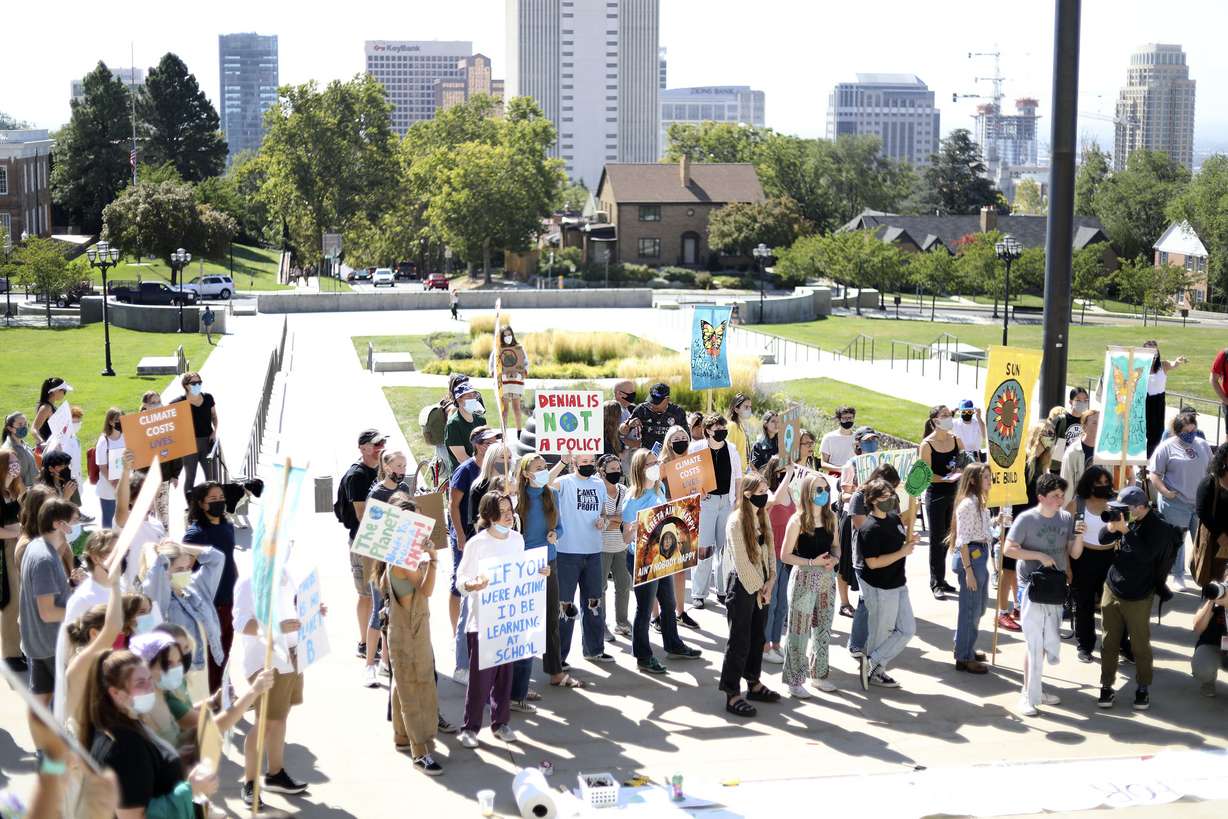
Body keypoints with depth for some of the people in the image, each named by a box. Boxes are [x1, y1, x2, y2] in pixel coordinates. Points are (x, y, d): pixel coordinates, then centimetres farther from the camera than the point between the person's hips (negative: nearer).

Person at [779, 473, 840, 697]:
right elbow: (785, 555, -11)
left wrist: (834, 558, -6)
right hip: (804, 578, -6)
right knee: (799, 630, -1)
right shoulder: (798, 520, -12)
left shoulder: (830, 517, 4)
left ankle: (819, 674, 28)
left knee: (823, 628, 14)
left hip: (827, 577, 6)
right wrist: (813, 562, -19)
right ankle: (794, 680, 8)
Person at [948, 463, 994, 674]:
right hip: (970, 556, -10)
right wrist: (968, 570, -21)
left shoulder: (978, 502, 12)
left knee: (979, 606, 20)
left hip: (980, 554, 10)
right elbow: (963, 540, -20)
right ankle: (964, 658, 7)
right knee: (970, 608, -2)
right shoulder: (968, 504, -18)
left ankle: (965, 648, 35)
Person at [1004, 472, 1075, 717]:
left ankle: (1035, 689, 27)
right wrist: (1040, 555, -19)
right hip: (1032, 587, -6)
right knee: (1035, 644, -6)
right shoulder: (1026, 519, -12)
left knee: (1049, 643, 14)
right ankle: (1028, 695, 3)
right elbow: (1008, 549, -14)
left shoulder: (1066, 518, 3)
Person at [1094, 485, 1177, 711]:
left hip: (1137, 598, -5)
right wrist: (1111, 527, -15)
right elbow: (1103, 539, 6)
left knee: (1140, 645, 7)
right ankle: (1107, 686, 20)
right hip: (1112, 590, 5)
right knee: (1110, 642, 10)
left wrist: (1125, 529, -30)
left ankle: (1143, 688, 22)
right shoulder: (1126, 519, 1)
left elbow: (1146, 554, -28)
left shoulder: (1157, 527, -16)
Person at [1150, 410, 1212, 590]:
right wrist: (1165, 491, -17)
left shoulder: (1203, 445, 8)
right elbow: (1154, 473, -6)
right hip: (1175, 503, -4)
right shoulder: (1167, 447, -7)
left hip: (1201, 502, 4)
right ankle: (1178, 576, 15)